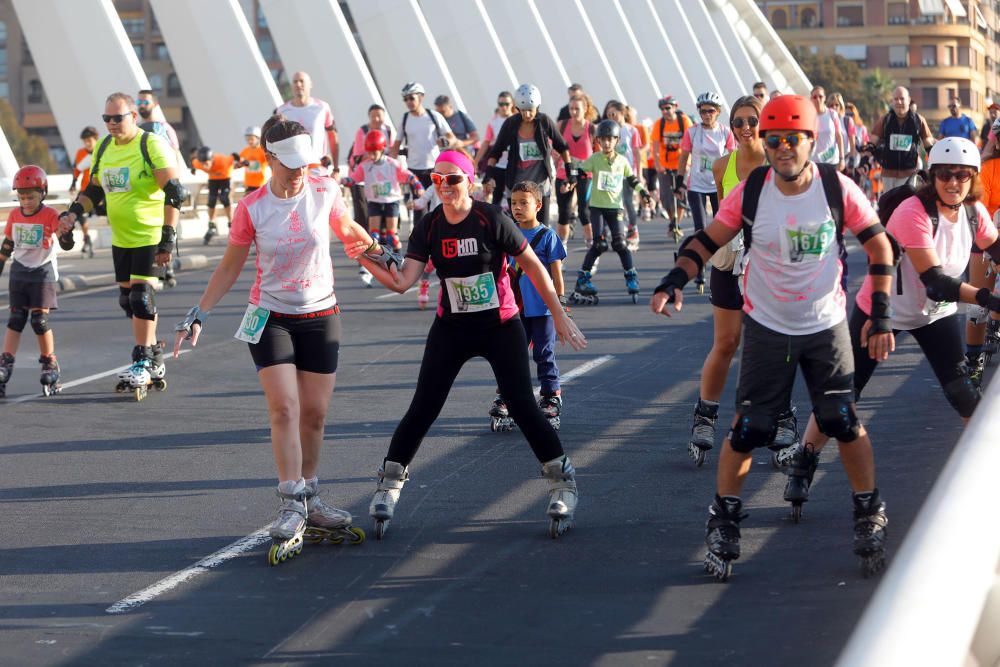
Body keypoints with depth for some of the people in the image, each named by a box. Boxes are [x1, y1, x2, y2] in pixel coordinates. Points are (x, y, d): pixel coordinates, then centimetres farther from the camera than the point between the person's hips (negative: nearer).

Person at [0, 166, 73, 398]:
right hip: (19, 272, 4)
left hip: (43, 272, -4)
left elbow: (66, 245, -17)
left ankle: (50, 366, 9)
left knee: (40, 319, -6)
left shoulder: (50, 216, -10)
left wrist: (66, 228, -36)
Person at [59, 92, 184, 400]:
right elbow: (94, 189, 22)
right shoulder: (104, 148, 11)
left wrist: (168, 238, -20)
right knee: (128, 300, 9)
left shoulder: (152, 146, -12)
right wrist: (74, 213, 3)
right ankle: (155, 363, 21)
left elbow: (174, 194, -15)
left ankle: (143, 364, -5)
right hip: (120, 238, 7)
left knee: (141, 296, -12)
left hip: (150, 236, -7)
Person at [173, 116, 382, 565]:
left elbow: (347, 230, 16)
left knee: (314, 414, 4)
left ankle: (310, 501, 18)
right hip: (271, 317, -2)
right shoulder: (252, 209, -9)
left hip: (321, 316, 2)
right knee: (284, 410, -13)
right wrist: (199, 314, -2)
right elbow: (230, 266, 1)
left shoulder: (325, 191, -6)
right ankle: (292, 509, -12)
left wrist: (380, 252, 19)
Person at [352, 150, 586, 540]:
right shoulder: (429, 228, -4)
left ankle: (563, 484, 8)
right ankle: (388, 488, 10)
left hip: (501, 328, -3)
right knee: (422, 410, -1)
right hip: (451, 330, 3)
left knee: (522, 406, -7)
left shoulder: (492, 220, -15)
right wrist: (367, 261, -24)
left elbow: (533, 266, -7)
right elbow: (403, 282, -10)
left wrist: (559, 316, -4)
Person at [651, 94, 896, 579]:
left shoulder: (837, 188, -11)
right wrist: (674, 281, -22)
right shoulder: (751, 191, -11)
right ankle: (723, 519, 15)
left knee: (844, 423, 0)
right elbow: (708, 240, -4)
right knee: (748, 429, -3)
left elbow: (880, 247, -2)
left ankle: (869, 515, 20)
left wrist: (880, 315, -6)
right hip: (767, 326, 0)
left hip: (827, 326, 0)